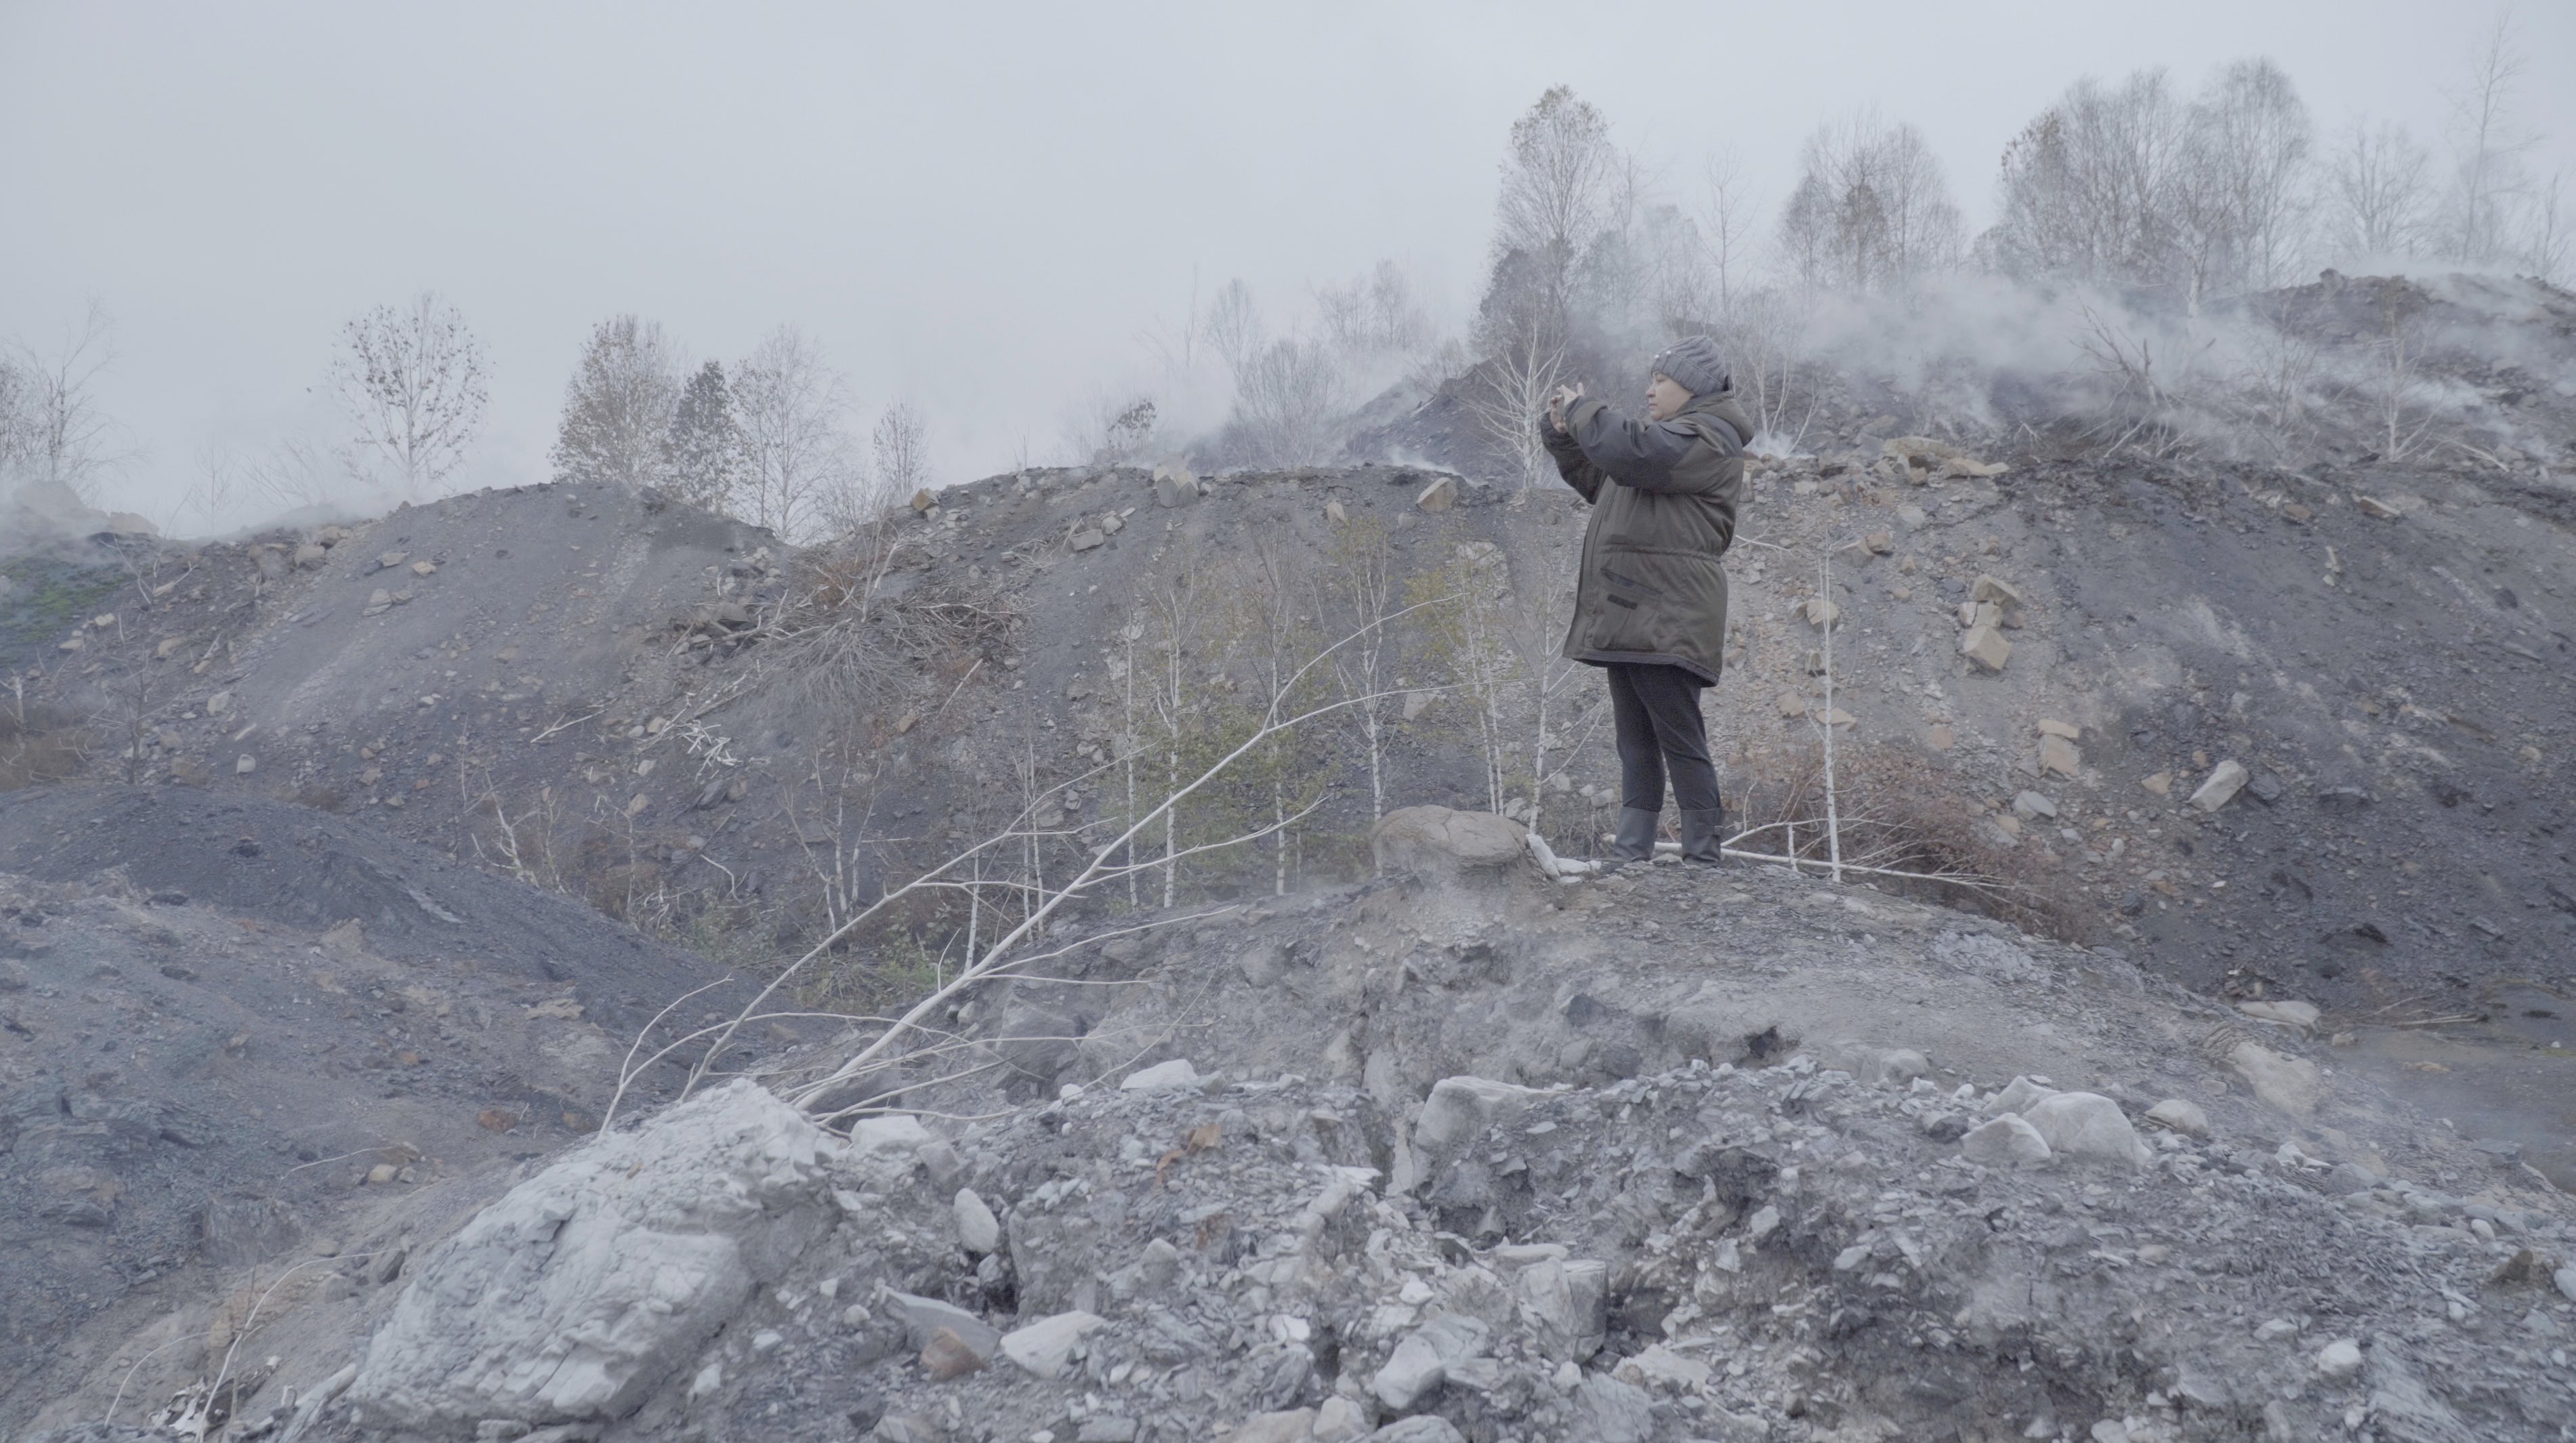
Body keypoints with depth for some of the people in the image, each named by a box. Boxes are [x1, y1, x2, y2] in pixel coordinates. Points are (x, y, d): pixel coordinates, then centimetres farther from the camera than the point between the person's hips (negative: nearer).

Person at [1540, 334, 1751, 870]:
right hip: (1631, 618, 11)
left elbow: (1632, 454, -24)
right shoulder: (1670, 437, 26)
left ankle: (1702, 858, -5)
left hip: (1665, 620, -10)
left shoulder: (1707, 438, -7)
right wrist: (1563, 434, 16)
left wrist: (1582, 411, -8)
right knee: (1636, 741, 10)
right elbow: (1598, 479, 32)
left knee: (1679, 739, -9)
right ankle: (1631, 857, 14)